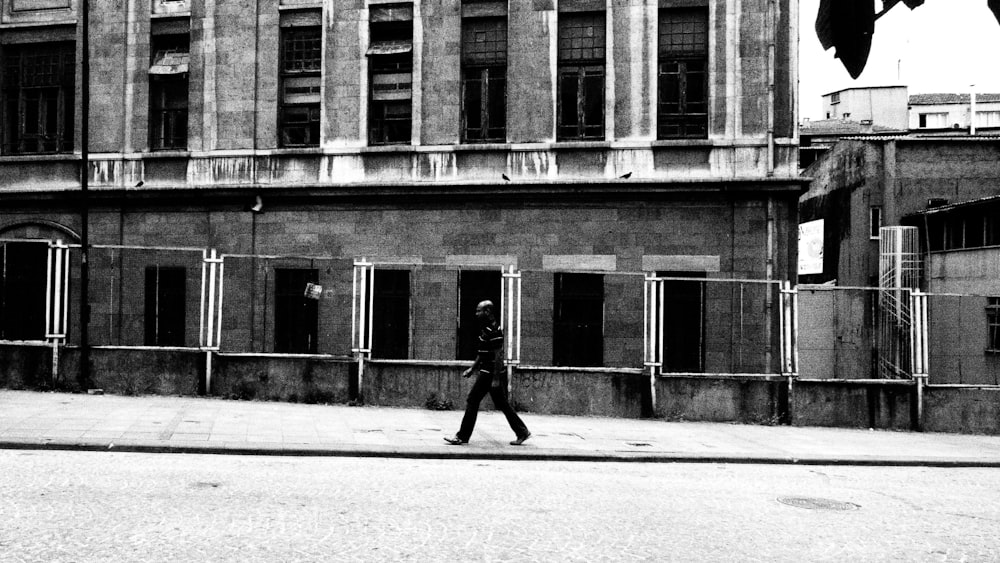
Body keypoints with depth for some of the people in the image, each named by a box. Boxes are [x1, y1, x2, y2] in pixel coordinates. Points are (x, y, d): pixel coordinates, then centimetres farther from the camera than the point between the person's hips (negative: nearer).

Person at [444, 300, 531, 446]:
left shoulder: (494, 331, -17)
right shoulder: (485, 329, 14)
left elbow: (498, 356, -20)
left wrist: (496, 378, -20)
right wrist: (472, 369, 21)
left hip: (489, 373, -10)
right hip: (486, 372, 10)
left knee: (472, 401, -3)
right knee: (502, 404, 12)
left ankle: (462, 437, 4)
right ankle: (522, 432, 16)